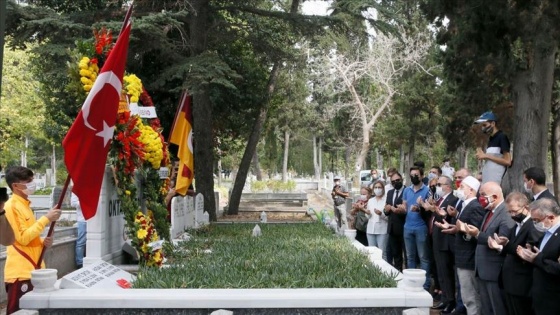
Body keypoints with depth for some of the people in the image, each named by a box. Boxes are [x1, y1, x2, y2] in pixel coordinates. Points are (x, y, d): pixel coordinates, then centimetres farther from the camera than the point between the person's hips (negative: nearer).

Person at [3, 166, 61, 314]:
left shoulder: (25, 205, 16)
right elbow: (23, 238, -18)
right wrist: (46, 219, -17)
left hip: (32, 270, 9)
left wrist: (43, 242, 4)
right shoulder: (11, 206, -12)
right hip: (20, 273, -9)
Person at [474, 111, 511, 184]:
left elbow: (507, 161, -13)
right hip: (486, 181, 8)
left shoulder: (502, 137, -6)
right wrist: (482, 155, 5)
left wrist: (487, 156, -12)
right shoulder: (490, 139, 19)